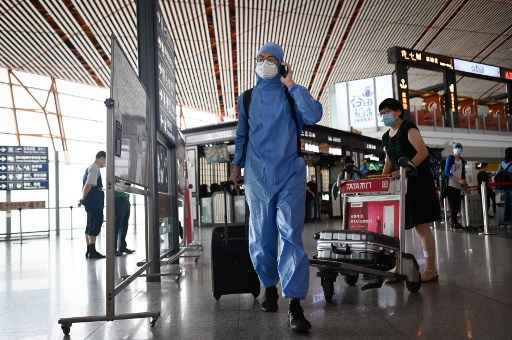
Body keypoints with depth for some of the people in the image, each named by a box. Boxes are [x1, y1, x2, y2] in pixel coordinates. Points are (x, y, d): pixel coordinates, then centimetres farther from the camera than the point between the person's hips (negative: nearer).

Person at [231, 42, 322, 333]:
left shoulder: (291, 95, 6)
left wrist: (292, 85, -6)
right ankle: (269, 286, 28)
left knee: (291, 235, -8)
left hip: (289, 173, -2)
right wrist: (237, 163, 12)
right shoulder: (247, 98, 14)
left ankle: (295, 304, -7)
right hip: (257, 175, 3)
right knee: (261, 236, 7)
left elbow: (314, 115, -12)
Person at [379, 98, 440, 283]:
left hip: (417, 182, -8)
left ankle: (431, 269, 2)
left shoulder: (408, 128, -6)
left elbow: (423, 152, -17)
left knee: (422, 226, -6)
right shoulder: (386, 137, 16)